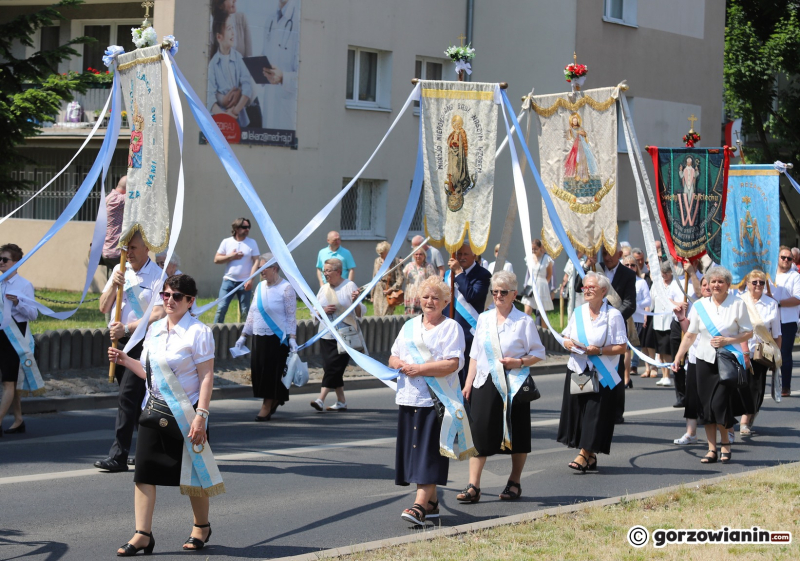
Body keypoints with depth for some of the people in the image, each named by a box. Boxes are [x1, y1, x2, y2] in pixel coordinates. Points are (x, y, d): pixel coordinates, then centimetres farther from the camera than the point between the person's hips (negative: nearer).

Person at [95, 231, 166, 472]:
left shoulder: (157, 277, -9)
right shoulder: (120, 271, 10)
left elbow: (158, 315, -17)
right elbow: (104, 307, 10)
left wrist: (127, 328, -22)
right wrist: (114, 284, -7)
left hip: (141, 343, -7)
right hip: (118, 341, 7)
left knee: (127, 397, -13)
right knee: (136, 399, 13)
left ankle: (118, 456, -13)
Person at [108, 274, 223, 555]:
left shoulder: (198, 332, -10)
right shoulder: (154, 330, 10)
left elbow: (206, 377, -13)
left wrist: (200, 416, -20)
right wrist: (125, 360, 4)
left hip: (185, 414, -6)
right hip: (154, 410, 6)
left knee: (191, 473, 6)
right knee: (144, 471, -2)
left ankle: (201, 526, 28)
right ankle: (143, 535, 0)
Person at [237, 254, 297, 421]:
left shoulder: (286, 288, -7)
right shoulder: (260, 287, 12)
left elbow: (291, 316, -8)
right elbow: (252, 313, 18)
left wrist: (292, 338, -16)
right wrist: (243, 335, 16)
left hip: (277, 338, -6)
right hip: (259, 337, 6)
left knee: (272, 371, -3)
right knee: (257, 369, 3)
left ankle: (267, 406, 6)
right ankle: (274, 401, 22)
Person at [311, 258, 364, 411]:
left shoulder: (349, 286, -4)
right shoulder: (324, 289, 12)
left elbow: (360, 313, -7)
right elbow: (314, 314, 15)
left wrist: (355, 302, -28)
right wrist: (323, 311, -6)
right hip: (326, 336, 6)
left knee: (333, 367, -12)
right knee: (330, 368, 5)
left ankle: (321, 399, -16)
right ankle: (341, 401, 14)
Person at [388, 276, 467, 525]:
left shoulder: (451, 327, -2)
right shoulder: (410, 326, 18)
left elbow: (452, 364, -13)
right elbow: (393, 358, 19)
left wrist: (419, 369, -16)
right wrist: (401, 364, -5)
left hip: (436, 399, -6)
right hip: (408, 397, 6)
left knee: (429, 453, -9)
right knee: (415, 449, 6)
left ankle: (420, 505, -16)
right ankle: (432, 502, 15)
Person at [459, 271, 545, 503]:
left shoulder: (524, 321, -2)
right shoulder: (483, 319, 11)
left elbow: (538, 353, 1)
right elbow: (475, 354, 15)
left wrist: (520, 362, -17)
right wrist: (468, 383, 9)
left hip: (514, 385, -3)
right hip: (485, 383, 3)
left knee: (516, 434, 5)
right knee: (479, 432, -5)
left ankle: (514, 484, 20)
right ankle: (473, 486, -5)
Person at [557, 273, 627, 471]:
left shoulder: (613, 315, -6)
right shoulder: (578, 312, 10)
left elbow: (621, 347, -8)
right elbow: (566, 337, 17)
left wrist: (599, 351, -20)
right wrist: (568, 344, -6)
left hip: (601, 373, -5)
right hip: (577, 370, 5)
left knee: (595, 413, -6)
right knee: (577, 409, 5)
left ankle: (583, 455, -5)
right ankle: (590, 456, 14)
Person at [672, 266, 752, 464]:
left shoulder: (737, 304, -2)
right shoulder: (700, 305, 5)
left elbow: (748, 333, 0)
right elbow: (690, 335, 9)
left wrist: (727, 340, -14)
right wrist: (678, 357, 3)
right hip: (705, 359, 3)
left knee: (720, 403, -11)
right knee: (706, 405, 1)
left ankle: (725, 442, 12)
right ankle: (712, 449, 9)